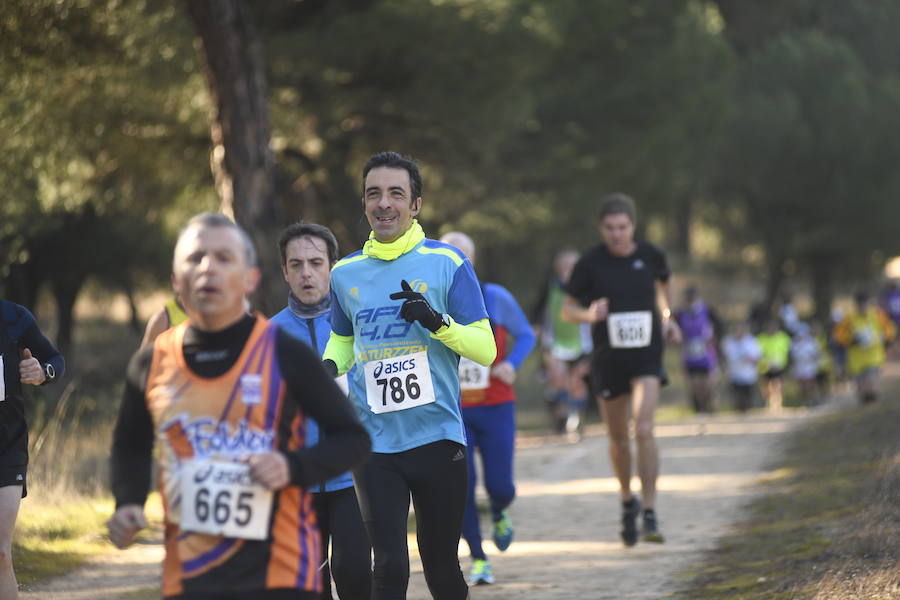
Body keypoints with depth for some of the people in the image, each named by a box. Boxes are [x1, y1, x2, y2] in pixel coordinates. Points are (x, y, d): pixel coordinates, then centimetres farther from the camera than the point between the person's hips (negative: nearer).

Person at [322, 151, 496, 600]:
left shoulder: (447, 263, -1)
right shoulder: (345, 273, 8)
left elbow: (486, 349, -2)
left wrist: (438, 322, -20)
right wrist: (329, 368, 2)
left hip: (437, 438, -1)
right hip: (375, 442, 1)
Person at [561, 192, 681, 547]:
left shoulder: (650, 255, -2)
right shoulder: (590, 263, -7)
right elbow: (568, 309, 0)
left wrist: (667, 317, 11)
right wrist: (588, 315, -20)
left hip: (646, 357, -1)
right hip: (608, 358, 1)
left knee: (644, 429, -19)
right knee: (618, 439, 11)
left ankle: (650, 515, -17)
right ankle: (627, 501, 37)